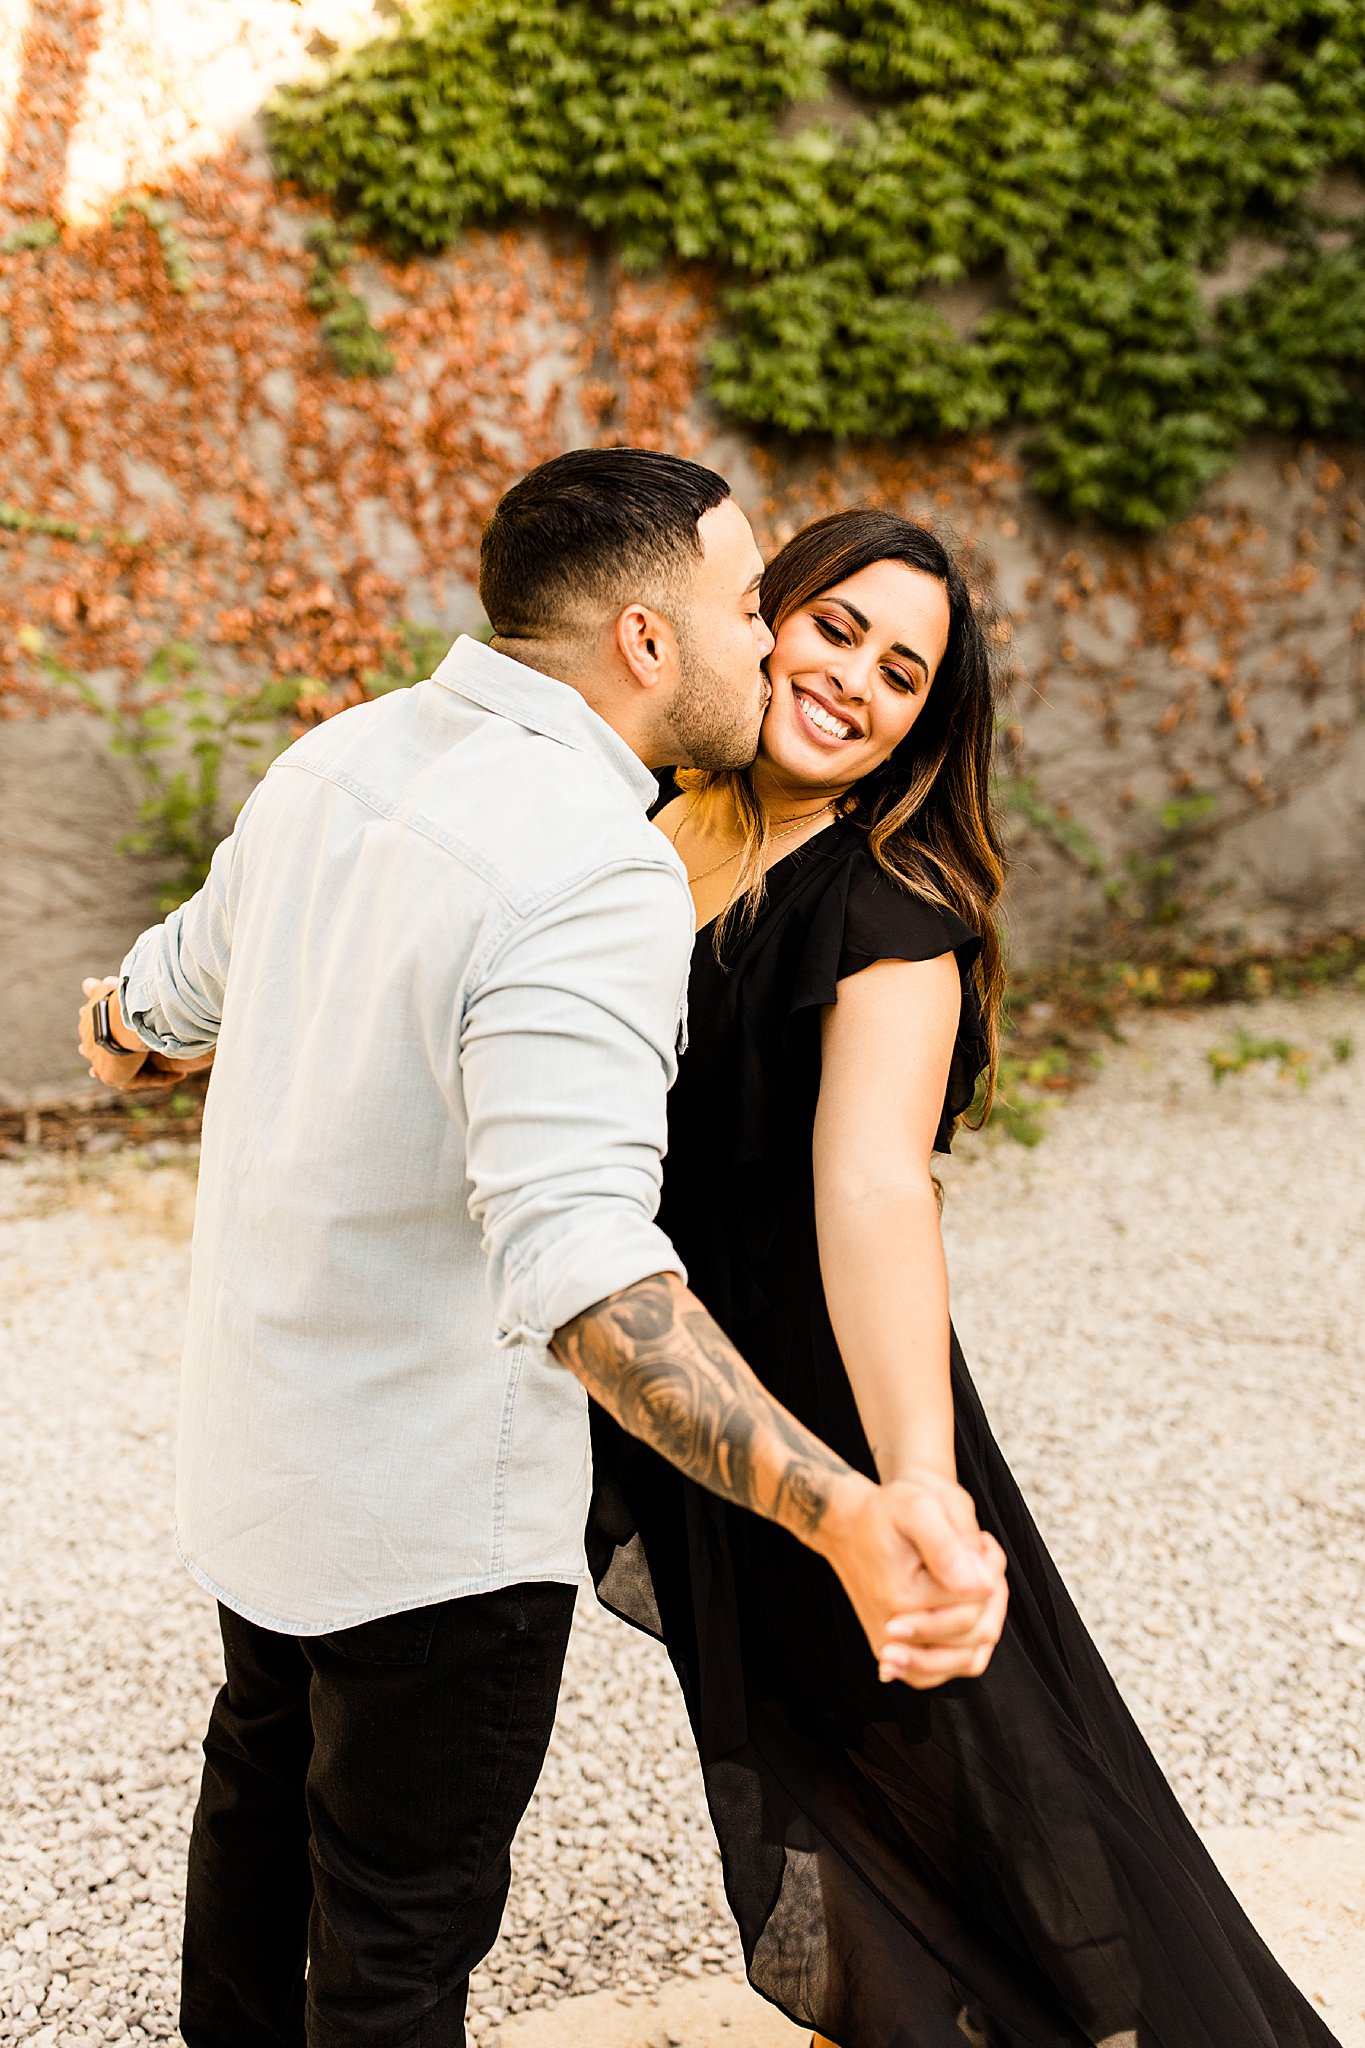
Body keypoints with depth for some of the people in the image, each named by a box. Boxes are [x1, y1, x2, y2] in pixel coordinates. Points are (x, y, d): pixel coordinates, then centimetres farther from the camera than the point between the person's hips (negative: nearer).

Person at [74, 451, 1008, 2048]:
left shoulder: (337, 760, -1)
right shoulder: (596, 871, -28)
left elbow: (158, 1005, 15)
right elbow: (580, 1270, -41)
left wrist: (119, 1022, 40)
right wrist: (845, 1516, -51)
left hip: (256, 1439, 9)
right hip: (428, 1516, -9)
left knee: (270, 1779, 31)